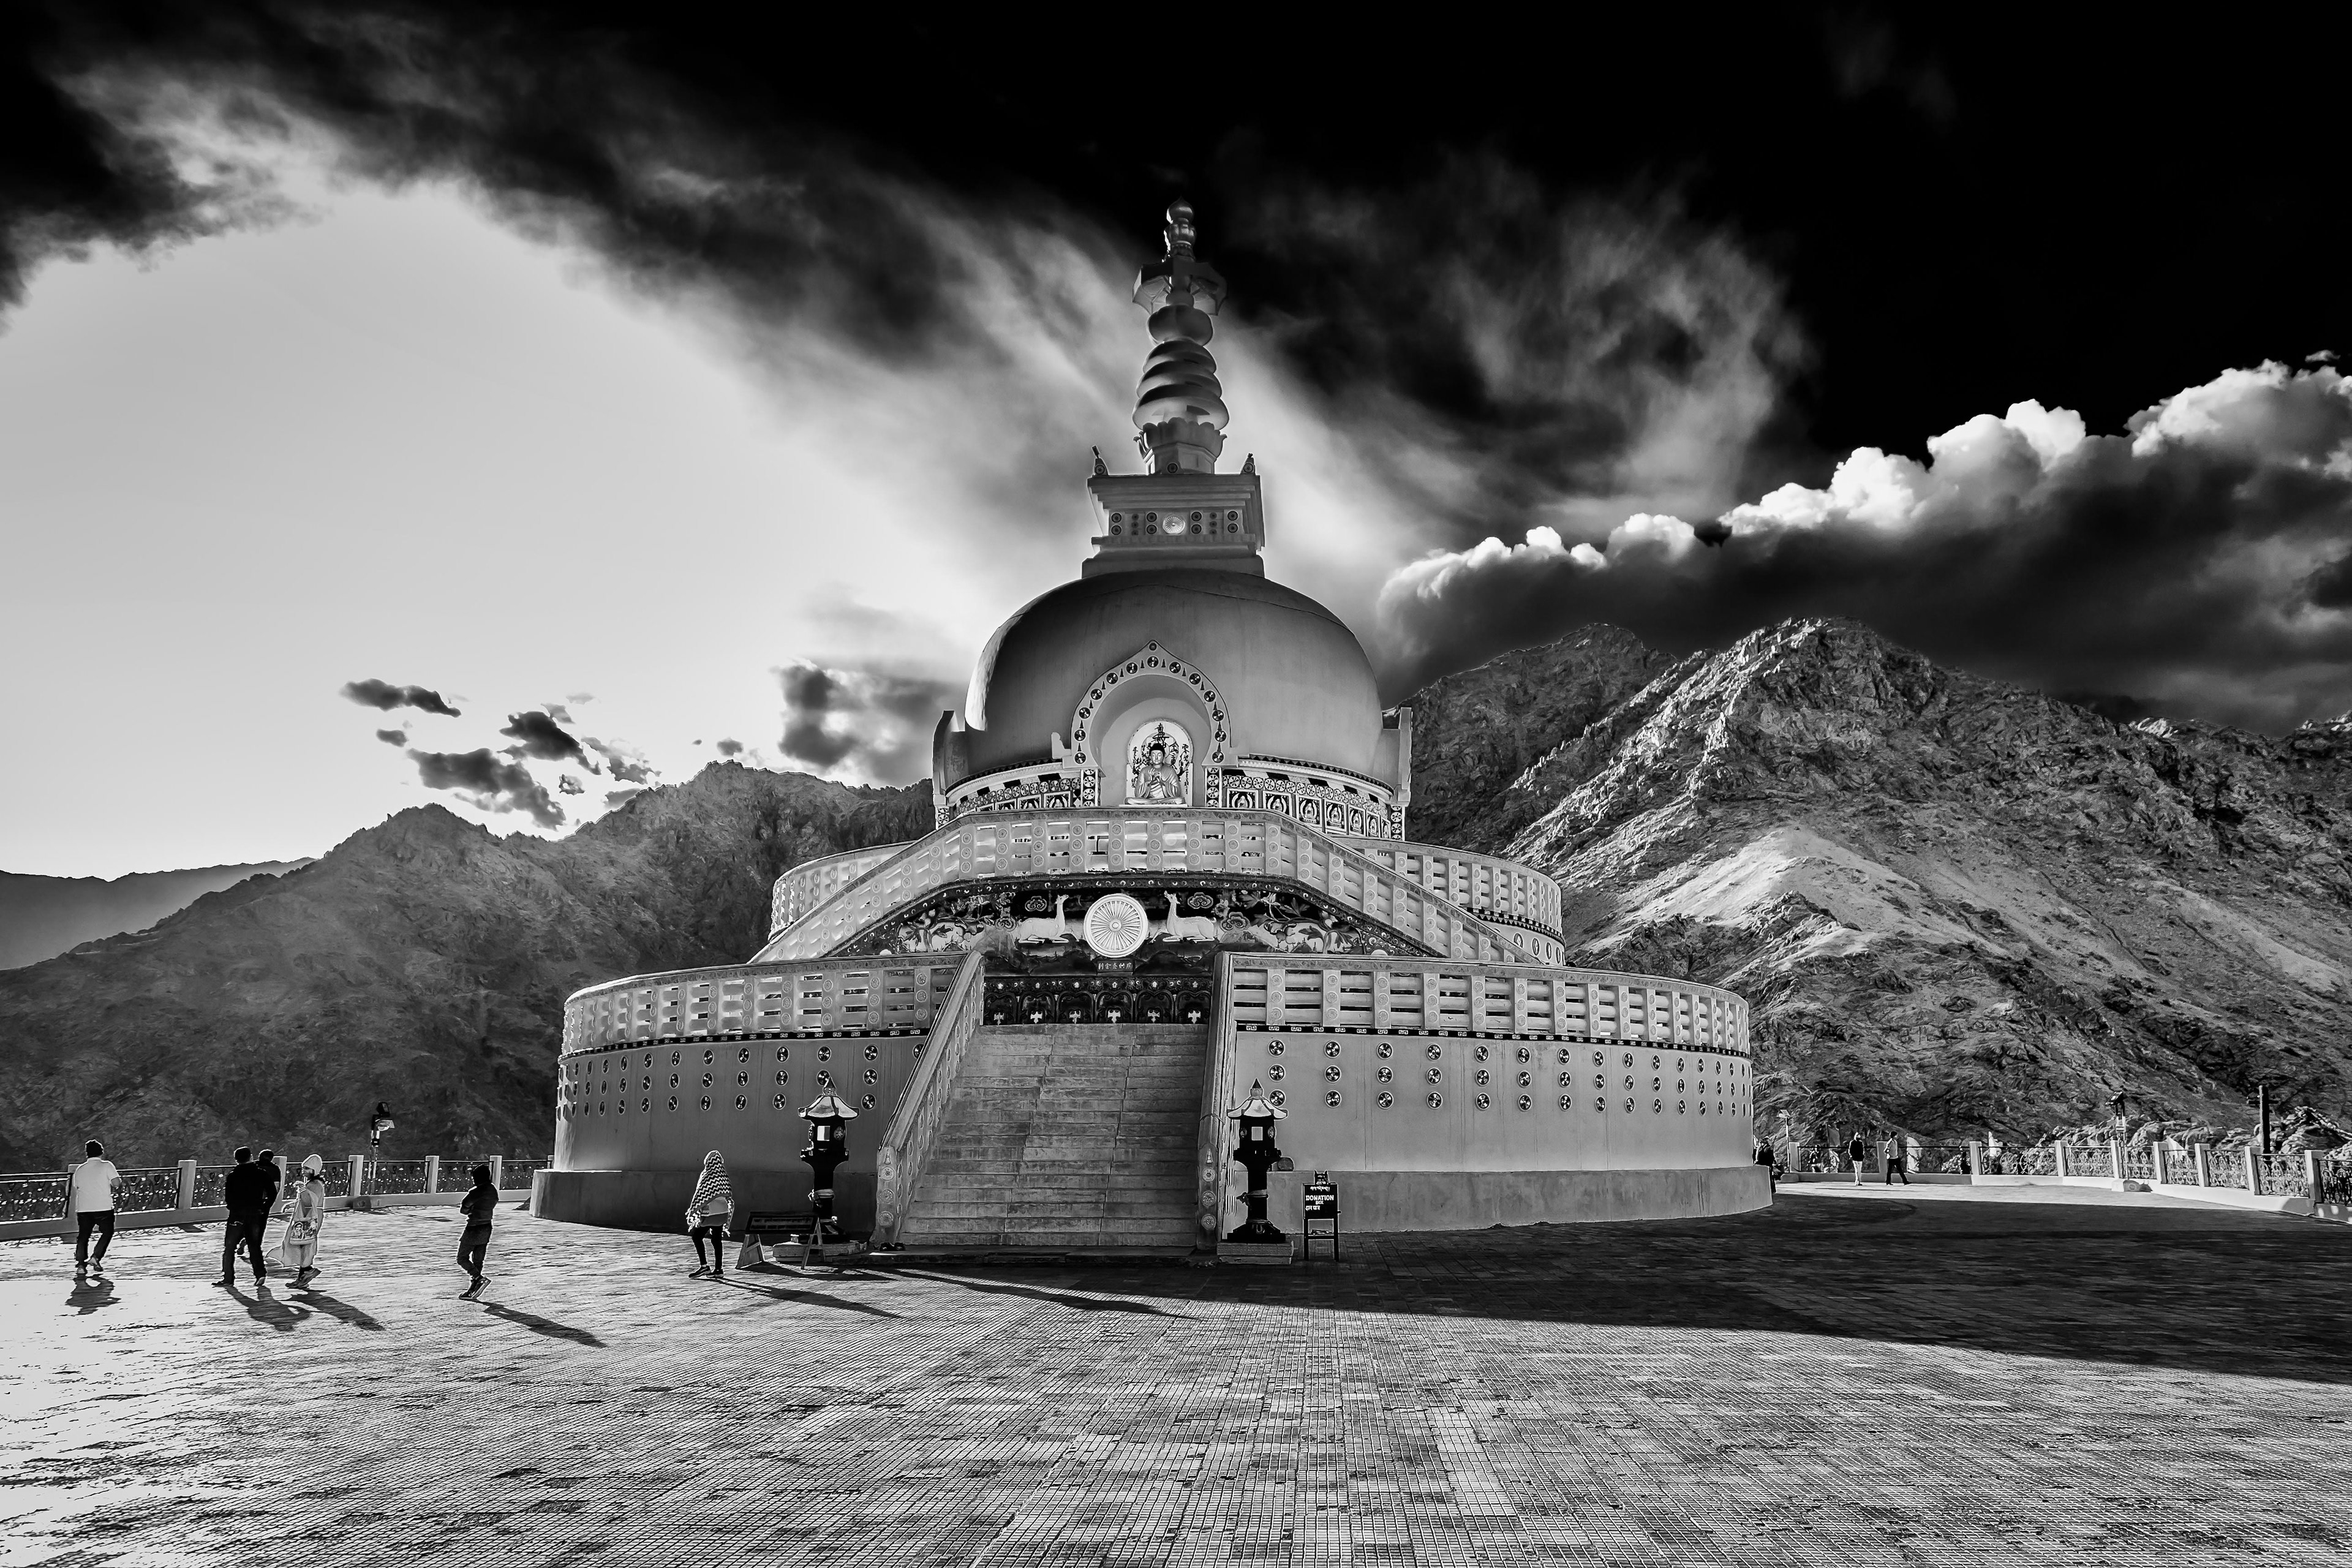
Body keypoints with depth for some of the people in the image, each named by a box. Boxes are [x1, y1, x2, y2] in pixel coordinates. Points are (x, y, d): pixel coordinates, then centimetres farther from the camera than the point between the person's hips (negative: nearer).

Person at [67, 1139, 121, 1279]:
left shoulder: (79, 1169, 11)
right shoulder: (106, 1165, -3)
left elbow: (78, 1188, 16)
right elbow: (116, 1183, -12)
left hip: (83, 1208, 3)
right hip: (103, 1207, -3)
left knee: (83, 1236, 7)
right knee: (107, 1232, 13)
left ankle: (81, 1264, -3)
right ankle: (95, 1257, -1)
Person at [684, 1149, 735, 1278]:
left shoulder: (707, 1176, -12)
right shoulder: (722, 1176, 7)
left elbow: (700, 1195, -12)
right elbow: (728, 1195, 12)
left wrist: (692, 1213, -4)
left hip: (709, 1213, -6)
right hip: (723, 1213, 6)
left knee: (697, 1236, 3)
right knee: (717, 1240, 10)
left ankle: (704, 1266, -4)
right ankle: (718, 1269, 11)